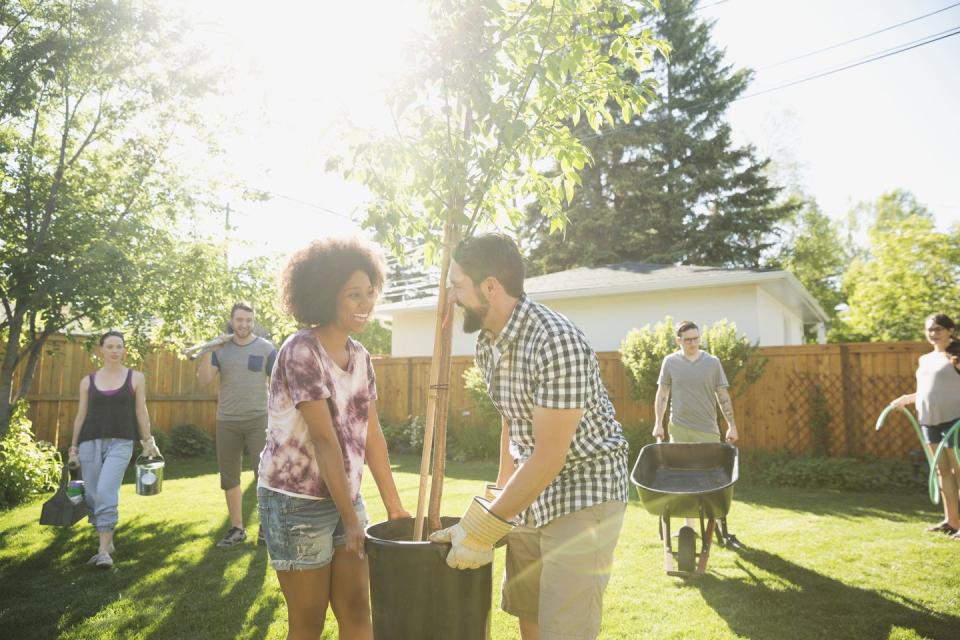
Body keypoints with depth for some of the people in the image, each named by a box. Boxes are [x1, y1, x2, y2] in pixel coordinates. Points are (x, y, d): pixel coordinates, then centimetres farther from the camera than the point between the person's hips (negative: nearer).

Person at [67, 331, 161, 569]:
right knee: (92, 497, 5)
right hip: (90, 443, 3)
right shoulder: (88, 381, 9)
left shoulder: (135, 377, 4)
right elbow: (81, 416, 12)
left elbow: (141, 412, 6)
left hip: (120, 443, -3)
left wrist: (148, 442, 4)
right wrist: (73, 448, 10)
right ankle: (107, 542, 25)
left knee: (106, 493, -17)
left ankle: (103, 550, -12)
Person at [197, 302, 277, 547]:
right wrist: (207, 352, -16)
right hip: (227, 422, 3)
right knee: (229, 477, 9)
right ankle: (236, 528, 21)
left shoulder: (266, 348, -1)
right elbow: (204, 380, -3)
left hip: (258, 420, -2)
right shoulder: (220, 349, 5)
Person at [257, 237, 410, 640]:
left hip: (345, 497, 7)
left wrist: (394, 505, 6)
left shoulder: (360, 357, 4)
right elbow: (325, 440, -20)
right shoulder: (301, 351, -19)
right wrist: (350, 517, -17)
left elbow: (370, 434, 6)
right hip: (297, 501, -6)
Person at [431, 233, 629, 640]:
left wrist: (481, 529, -20)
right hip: (529, 492, 8)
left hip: (582, 492, -8)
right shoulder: (487, 343, 1)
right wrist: (500, 494, 19)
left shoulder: (558, 343, -26)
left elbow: (549, 458, -25)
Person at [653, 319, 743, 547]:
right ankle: (689, 526, 21)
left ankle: (722, 529, 8)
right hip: (679, 429, 0)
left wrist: (732, 425, -1)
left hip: (707, 429, 0)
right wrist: (658, 424, 1)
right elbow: (662, 395, 6)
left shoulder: (712, 362, 3)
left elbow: (723, 396, 4)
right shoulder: (670, 362, 2)